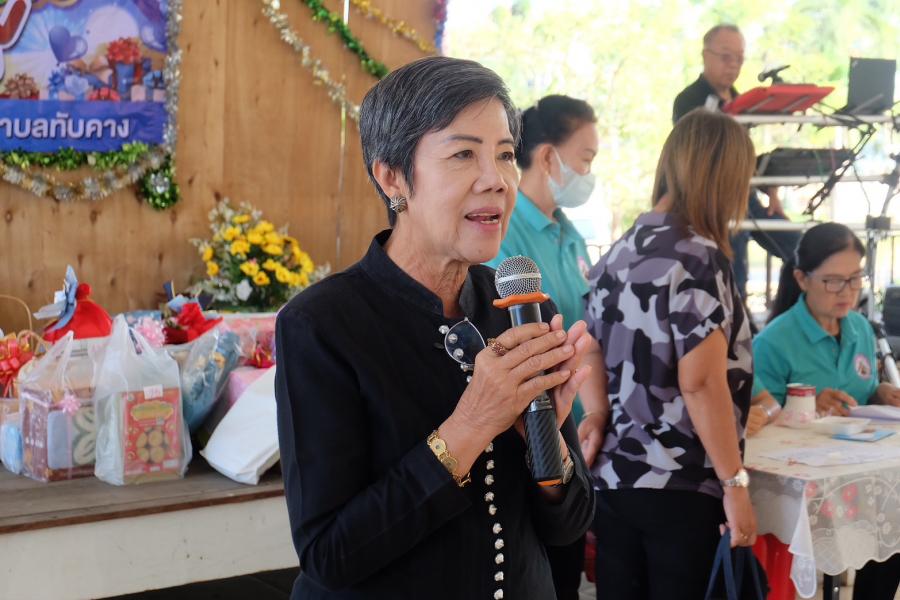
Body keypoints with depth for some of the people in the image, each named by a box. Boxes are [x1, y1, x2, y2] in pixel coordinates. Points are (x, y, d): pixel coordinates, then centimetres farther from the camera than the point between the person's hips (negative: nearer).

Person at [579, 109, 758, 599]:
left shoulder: (617, 254, 9)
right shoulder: (698, 257, -14)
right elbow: (700, 383, -18)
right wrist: (735, 483, -14)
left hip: (613, 477, 7)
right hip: (683, 486, -7)